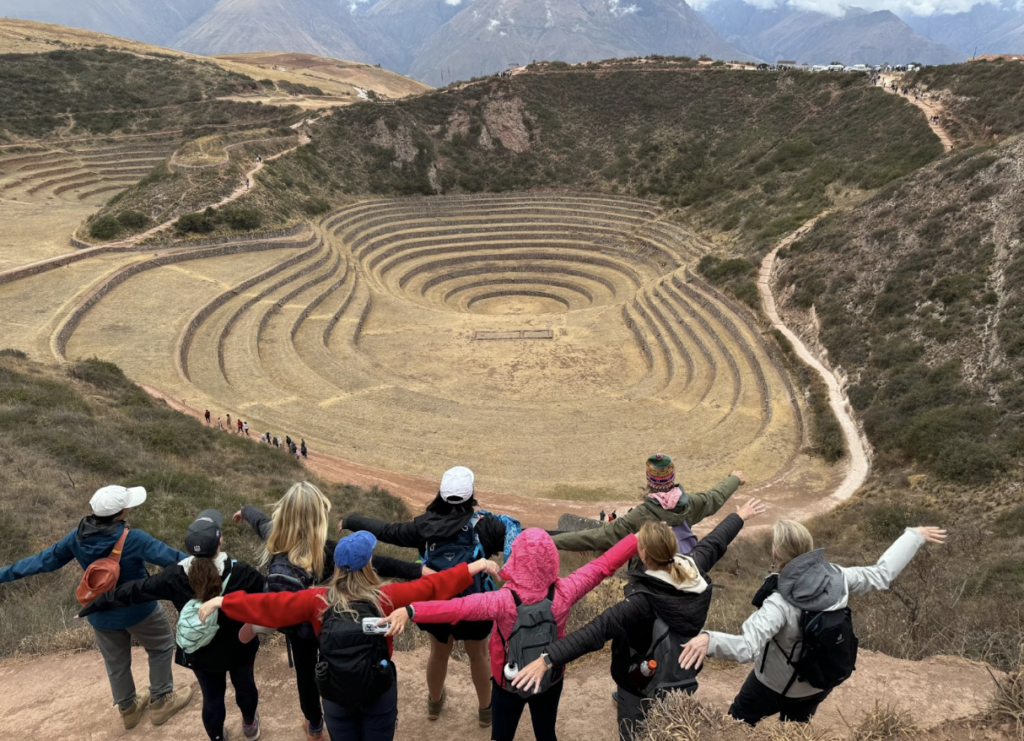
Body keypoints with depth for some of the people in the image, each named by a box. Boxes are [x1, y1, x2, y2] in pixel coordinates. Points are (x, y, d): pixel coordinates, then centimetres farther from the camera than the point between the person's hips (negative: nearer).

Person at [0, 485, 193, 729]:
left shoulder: (78, 537, -15)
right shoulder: (133, 539, -31)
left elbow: (45, 560, -4)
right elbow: (171, 557, -30)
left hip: (101, 614, 6)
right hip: (138, 609, -5)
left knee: (116, 663, 26)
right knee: (161, 647, 22)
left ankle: (128, 709, 46)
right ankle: (161, 702, 33)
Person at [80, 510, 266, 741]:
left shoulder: (174, 577, -24)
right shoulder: (241, 574, -32)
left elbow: (133, 591, -12)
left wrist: (94, 605, 3)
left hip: (200, 653, 1)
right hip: (238, 648, -1)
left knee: (212, 697, 25)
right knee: (244, 686, 28)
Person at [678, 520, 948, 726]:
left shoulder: (780, 604, -38)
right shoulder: (837, 578, -23)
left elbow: (746, 648, -49)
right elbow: (882, 573, -6)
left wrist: (709, 640, -65)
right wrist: (915, 535, 5)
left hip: (775, 686, -6)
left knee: (735, 725, 19)